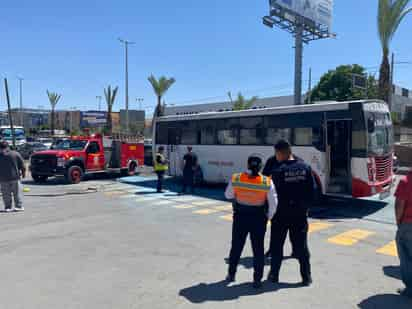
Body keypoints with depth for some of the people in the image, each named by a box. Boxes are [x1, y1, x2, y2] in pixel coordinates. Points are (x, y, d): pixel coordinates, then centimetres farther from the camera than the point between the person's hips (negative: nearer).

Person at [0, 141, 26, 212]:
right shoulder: (16, 154, 0)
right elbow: (22, 165, 2)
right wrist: (23, 172, 16)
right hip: (15, 177, 0)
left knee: (6, 194, 7)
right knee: (17, 193, 6)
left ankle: (8, 207, 9)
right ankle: (19, 206, 4)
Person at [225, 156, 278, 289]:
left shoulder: (236, 179, -13)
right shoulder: (267, 182, -16)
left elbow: (228, 195, 0)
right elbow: (273, 203, -11)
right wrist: (269, 216, 5)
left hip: (240, 217, 1)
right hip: (258, 219, -1)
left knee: (236, 247, 18)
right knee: (258, 249, 12)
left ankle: (231, 274, 31)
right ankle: (257, 279, 16)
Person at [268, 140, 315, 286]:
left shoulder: (278, 171, -15)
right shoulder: (305, 168, -2)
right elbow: (312, 190, 1)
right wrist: (305, 206, 11)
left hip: (281, 214, -3)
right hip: (300, 213, 4)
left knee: (277, 246, 12)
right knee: (301, 246, 13)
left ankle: (274, 275, 21)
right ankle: (306, 278, 19)